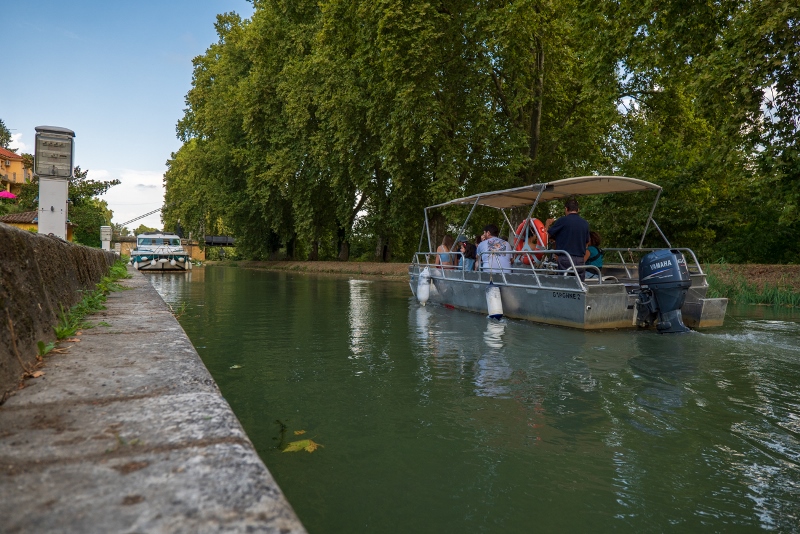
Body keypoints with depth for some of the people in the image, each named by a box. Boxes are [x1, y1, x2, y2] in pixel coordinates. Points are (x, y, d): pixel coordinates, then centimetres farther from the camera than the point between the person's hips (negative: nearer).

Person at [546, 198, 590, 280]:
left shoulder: (562, 220, -8)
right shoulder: (585, 223, 8)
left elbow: (547, 234, -2)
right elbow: (587, 242, 17)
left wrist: (547, 223, 17)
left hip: (565, 258, -4)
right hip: (580, 259, 5)